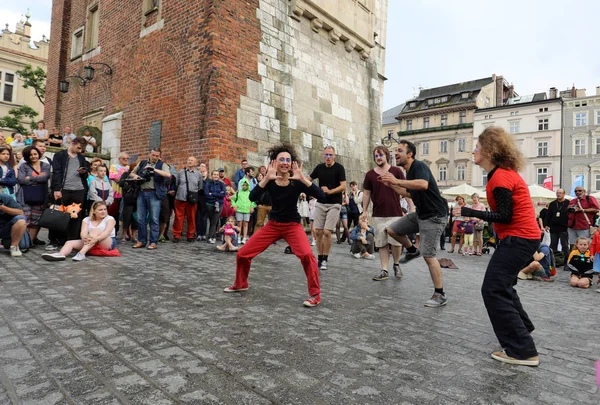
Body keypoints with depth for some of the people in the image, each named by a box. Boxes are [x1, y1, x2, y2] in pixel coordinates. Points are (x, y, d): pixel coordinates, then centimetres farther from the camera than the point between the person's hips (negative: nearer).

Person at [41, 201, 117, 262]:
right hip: (91, 243, 5)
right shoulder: (87, 220, 8)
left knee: (96, 230, -29)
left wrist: (96, 238, -40)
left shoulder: (110, 219, -2)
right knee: (70, 243, -13)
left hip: (108, 243, -5)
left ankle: (81, 254, -44)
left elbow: (107, 232, -20)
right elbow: (83, 232, -9)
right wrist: (85, 237, -34)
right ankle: (60, 254, -44)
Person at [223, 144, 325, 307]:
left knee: (307, 255, -30)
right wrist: (267, 178, -36)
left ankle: (315, 295, -9)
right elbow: (252, 197, -26)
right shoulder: (270, 181, -10)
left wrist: (302, 178, -37)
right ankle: (240, 284, 32)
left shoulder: (296, 182, -16)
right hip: (273, 225, 3)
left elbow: (321, 195, -28)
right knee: (242, 254, 3)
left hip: (293, 225, -3)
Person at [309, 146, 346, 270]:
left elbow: (343, 186, -12)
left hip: (334, 204, -4)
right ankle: (320, 258, 15)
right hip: (320, 203, 4)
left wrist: (330, 191, -24)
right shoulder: (319, 167, 7)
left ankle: (325, 259, 5)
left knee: (327, 231, -10)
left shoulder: (339, 168, -6)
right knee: (318, 231, 2)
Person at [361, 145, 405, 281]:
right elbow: (366, 193, 11)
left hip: (395, 213, -2)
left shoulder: (396, 171, 1)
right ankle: (384, 271, 12)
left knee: (396, 242, -2)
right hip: (378, 215, 2)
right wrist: (364, 211, 8)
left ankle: (396, 264, 25)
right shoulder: (370, 174, 6)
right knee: (382, 244, 5)